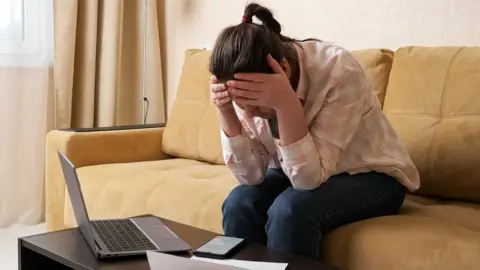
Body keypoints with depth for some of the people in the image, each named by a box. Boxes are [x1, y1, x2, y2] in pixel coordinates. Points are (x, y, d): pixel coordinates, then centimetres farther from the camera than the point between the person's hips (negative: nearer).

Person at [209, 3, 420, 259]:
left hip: (369, 177, -4)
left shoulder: (338, 72, -30)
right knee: (239, 204, -22)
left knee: (289, 210, -30)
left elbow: (311, 177, -31)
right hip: (296, 173, 5)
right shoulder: (249, 84, -16)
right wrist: (226, 112, -30)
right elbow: (252, 175, -17)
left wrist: (286, 103, -43)